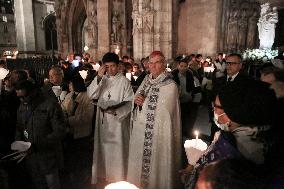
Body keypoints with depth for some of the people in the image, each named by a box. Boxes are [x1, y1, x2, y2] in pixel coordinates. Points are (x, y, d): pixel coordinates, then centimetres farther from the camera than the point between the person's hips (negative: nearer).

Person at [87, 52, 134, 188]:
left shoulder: (124, 81, -7)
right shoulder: (101, 79, 5)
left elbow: (129, 102, -8)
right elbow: (91, 94, -8)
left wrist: (116, 110, -22)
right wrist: (98, 77, -17)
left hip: (118, 120, -4)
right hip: (103, 120, 4)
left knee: (117, 149, 5)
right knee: (103, 148, 15)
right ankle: (103, 175, 35)